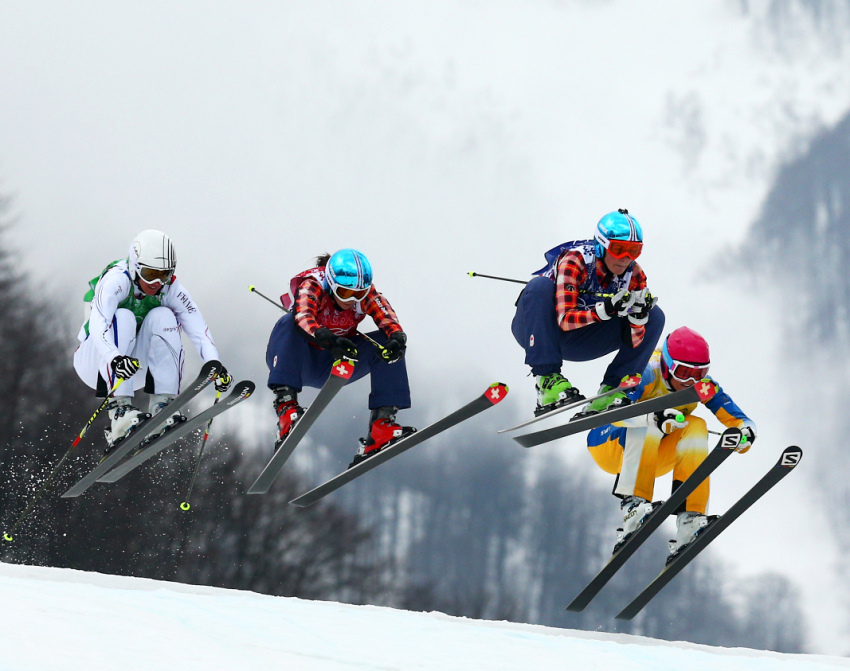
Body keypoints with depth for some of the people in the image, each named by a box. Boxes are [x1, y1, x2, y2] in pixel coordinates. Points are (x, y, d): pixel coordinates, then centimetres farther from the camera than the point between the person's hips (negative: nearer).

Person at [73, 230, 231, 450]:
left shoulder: (170, 288, -9)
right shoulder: (116, 280, -24)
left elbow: (197, 328, -17)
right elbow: (98, 325, -40)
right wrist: (114, 358, -59)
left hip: (135, 367, 4)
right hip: (95, 362, -4)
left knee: (163, 316, -19)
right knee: (122, 317, -31)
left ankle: (163, 406, -23)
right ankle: (119, 412, -41)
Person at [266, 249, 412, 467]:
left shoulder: (367, 293, -11)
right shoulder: (313, 286, -23)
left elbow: (389, 322, -25)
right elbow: (303, 317, -43)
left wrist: (397, 340, -49)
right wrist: (329, 340, -62)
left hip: (333, 367, 4)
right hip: (298, 363, -4)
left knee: (388, 343, -16)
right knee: (288, 324, -34)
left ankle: (382, 423, -24)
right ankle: (286, 405, -46)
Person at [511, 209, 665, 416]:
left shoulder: (634, 275, -12)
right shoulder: (575, 261, -26)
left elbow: (633, 341, -13)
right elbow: (565, 320, -33)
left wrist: (638, 318, -35)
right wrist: (604, 311, -47)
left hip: (577, 342, 5)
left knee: (655, 316, -7)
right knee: (540, 287, -36)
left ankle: (609, 392, -14)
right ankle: (547, 381, -37)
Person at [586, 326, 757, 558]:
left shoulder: (702, 385, -11)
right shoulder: (647, 372, -26)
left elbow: (741, 421, -9)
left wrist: (743, 435, -34)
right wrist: (655, 417, -61)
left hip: (654, 457, 5)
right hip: (609, 448, -5)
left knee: (696, 427, -21)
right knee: (648, 423, -34)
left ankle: (689, 517, -28)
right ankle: (632, 503, -44)